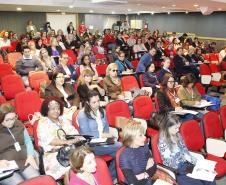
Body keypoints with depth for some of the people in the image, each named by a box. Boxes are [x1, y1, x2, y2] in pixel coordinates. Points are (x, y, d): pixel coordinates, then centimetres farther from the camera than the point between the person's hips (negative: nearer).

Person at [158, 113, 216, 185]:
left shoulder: (178, 136, 6)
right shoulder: (162, 142, -15)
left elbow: (186, 152, 11)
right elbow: (169, 163, -13)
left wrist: (198, 163, -1)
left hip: (187, 164, 6)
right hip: (176, 171, -6)